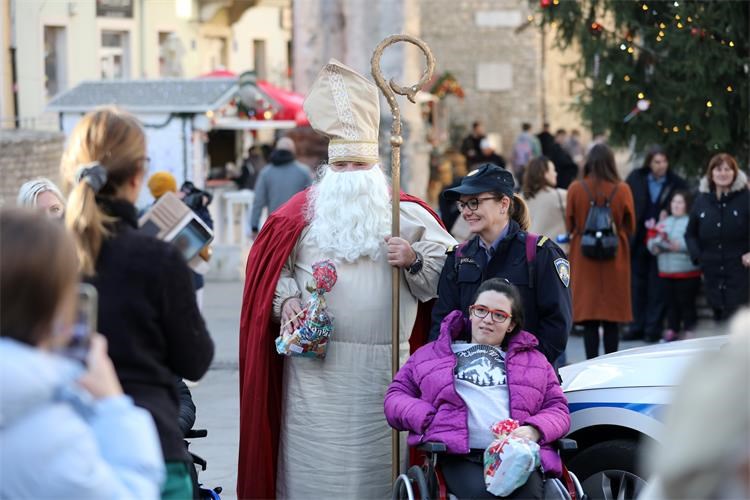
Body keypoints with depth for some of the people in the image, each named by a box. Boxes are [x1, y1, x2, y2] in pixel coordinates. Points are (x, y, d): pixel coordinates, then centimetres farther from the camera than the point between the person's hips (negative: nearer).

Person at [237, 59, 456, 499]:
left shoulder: (407, 212, 9)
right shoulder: (300, 212, 10)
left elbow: (451, 266, 5)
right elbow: (272, 268, 11)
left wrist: (414, 260, -12)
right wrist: (286, 299, -6)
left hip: (385, 368, 0)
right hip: (316, 366, 0)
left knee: (379, 458, 1)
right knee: (315, 458, 0)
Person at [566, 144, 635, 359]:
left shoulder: (576, 189, -6)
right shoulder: (622, 189, -6)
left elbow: (569, 224, 2)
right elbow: (630, 227, 3)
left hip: (584, 260, 0)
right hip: (615, 260, 0)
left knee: (589, 319, 4)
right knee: (612, 320, 6)